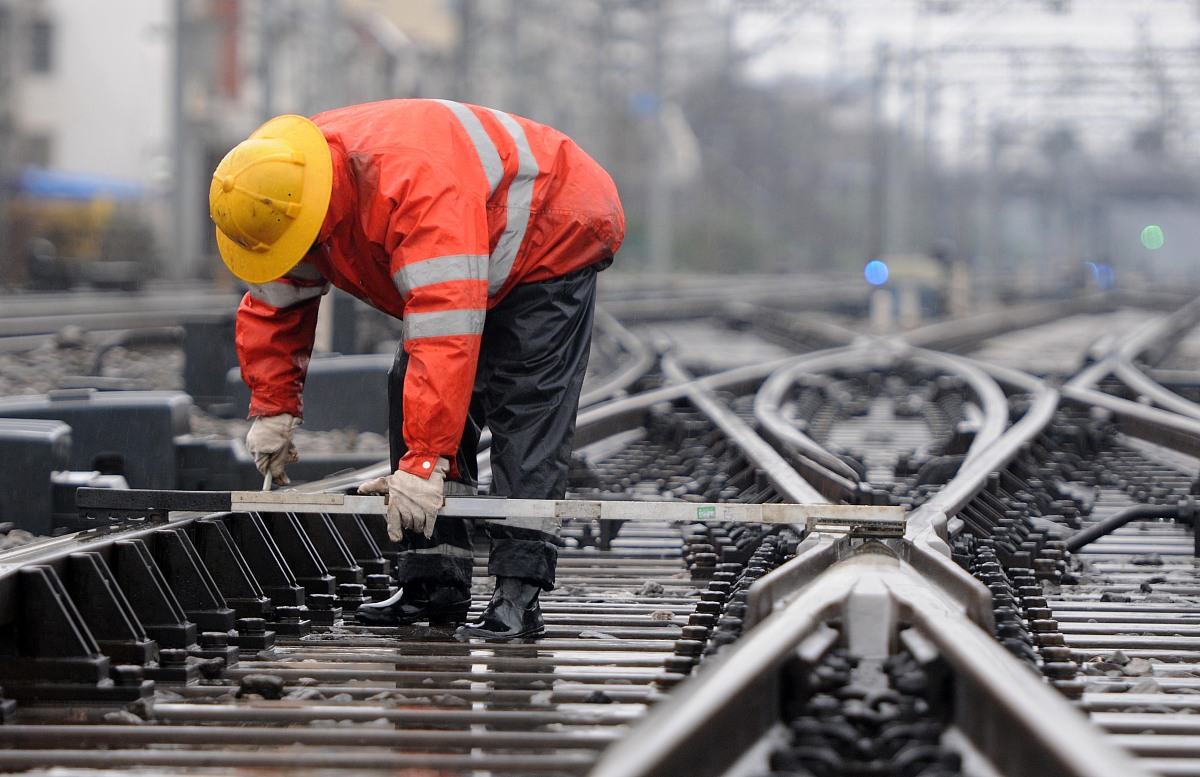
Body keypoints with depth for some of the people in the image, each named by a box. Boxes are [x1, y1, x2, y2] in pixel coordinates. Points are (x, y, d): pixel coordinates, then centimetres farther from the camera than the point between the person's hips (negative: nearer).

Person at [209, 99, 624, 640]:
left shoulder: (418, 186, -43)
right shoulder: (285, 196, -15)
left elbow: (446, 335, -48)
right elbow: (274, 304, 2)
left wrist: (423, 463, -49)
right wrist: (273, 408, -7)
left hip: (552, 243, -9)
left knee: (525, 412, -19)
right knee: (414, 397, 1)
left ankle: (518, 597, -23)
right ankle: (434, 584, 2)